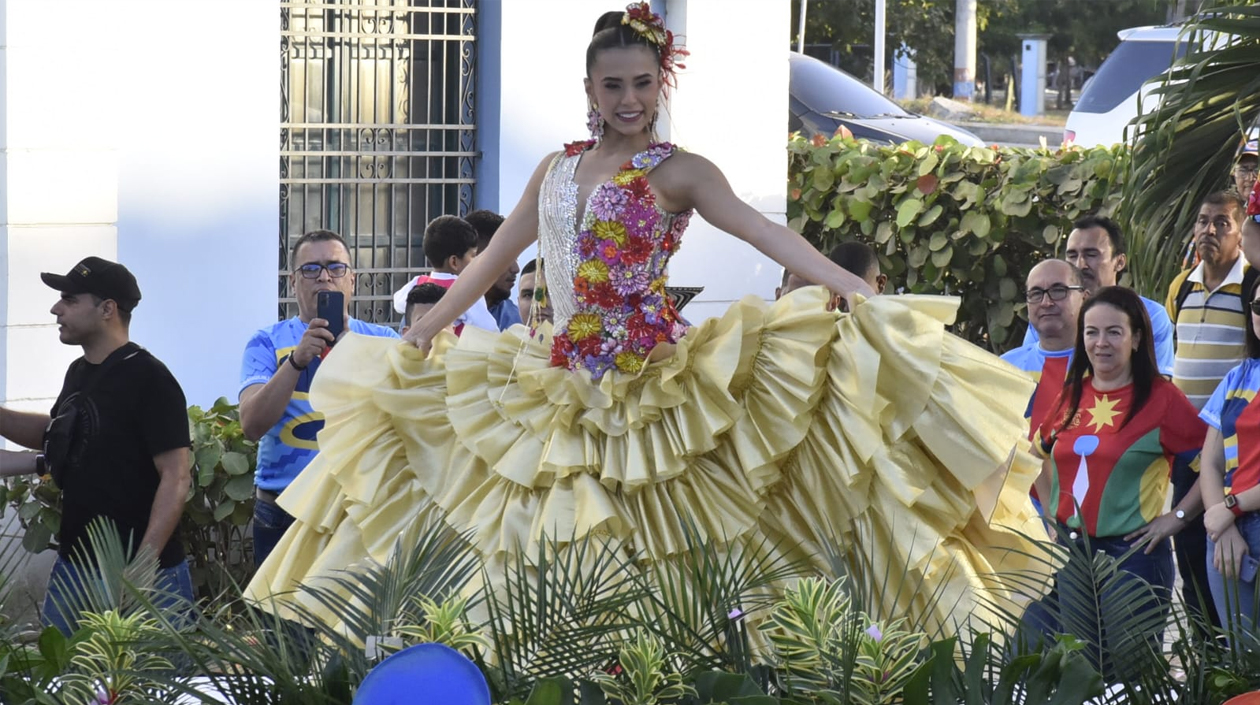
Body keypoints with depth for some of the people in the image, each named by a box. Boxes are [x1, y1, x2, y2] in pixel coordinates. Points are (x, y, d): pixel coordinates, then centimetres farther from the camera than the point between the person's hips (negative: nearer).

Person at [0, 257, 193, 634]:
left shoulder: (148, 380, -14)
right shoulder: (79, 372, 11)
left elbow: (176, 478, -18)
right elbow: (54, 432, 31)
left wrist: (145, 564, -25)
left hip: (142, 574, -8)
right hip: (74, 563, 8)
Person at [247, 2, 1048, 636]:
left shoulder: (679, 173, -3)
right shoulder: (558, 170, 12)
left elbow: (763, 231, -16)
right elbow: (496, 257, 22)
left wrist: (849, 287, -30)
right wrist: (423, 334, 25)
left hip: (654, 382, -5)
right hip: (568, 382, 5)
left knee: (654, 549, -8)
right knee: (562, 559, 2)